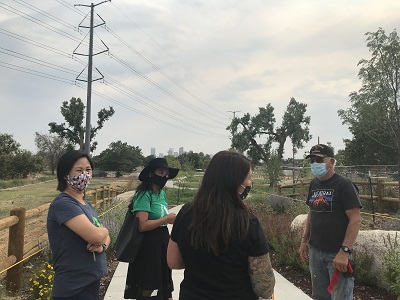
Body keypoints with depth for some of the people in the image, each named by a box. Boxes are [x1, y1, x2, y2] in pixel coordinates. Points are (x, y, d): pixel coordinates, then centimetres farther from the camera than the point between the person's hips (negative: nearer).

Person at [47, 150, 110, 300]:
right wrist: (104, 230, -5)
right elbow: (96, 235, -28)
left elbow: (106, 236, 11)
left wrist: (102, 244, -11)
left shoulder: (86, 204, 10)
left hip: (92, 282, 9)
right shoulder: (63, 203, -18)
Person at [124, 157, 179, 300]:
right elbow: (142, 225, -25)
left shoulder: (162, 193, 8)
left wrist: (171, 219, 4)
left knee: (162, 282, 21)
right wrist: (166, 219, -19)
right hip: (149, 245, -8)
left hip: (162, 242, 8)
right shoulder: (144, 194, -18)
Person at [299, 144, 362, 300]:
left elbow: (355, 220, -17)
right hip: (315, 251, 6)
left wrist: (344, 252, -24)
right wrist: (305, 240, 12)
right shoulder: (314, 184, 7)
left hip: (337, 253, -6)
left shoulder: (344, 185, -13)